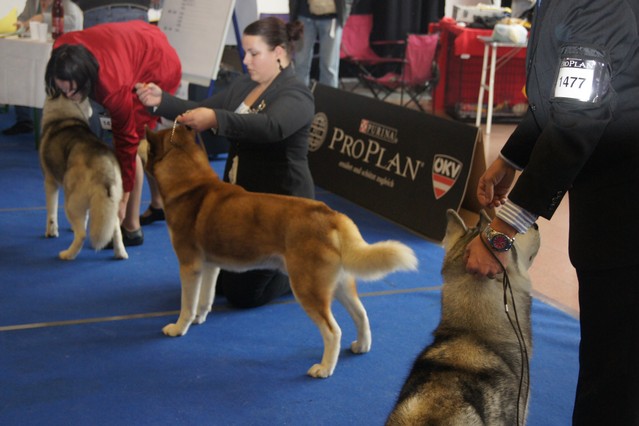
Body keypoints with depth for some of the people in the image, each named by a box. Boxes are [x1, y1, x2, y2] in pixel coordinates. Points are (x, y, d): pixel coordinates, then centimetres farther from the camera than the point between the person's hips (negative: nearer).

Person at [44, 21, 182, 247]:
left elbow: (126, 141, -32)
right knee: (143, 139, 20)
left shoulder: (113, 88, -43)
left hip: (160, 69, -8)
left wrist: (122, 199, -25)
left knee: (133, 143, -14)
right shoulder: (61, 49, -27)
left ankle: (131, 228, -6)